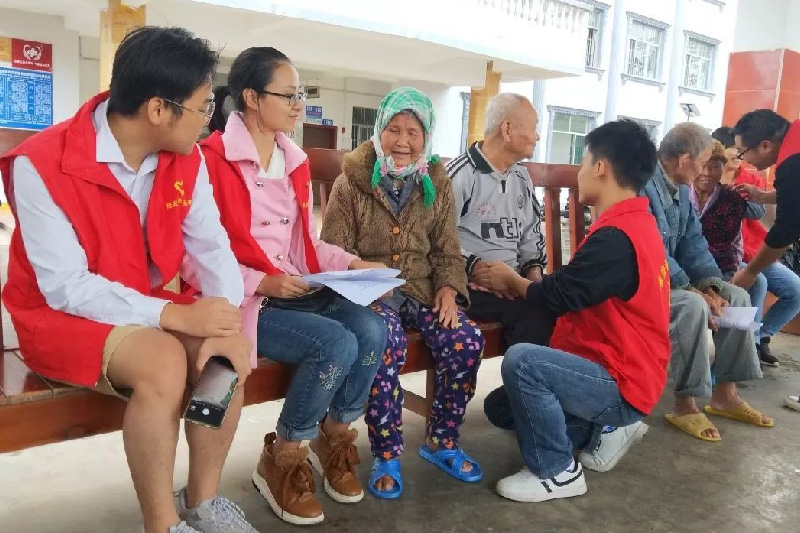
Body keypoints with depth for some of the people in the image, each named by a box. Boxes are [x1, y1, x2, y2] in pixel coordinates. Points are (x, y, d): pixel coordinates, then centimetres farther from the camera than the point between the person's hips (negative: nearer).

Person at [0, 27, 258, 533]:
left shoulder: (186, 158, -5)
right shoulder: (42, 164, -22)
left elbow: (212, 245, -8)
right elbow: (65, 286, -26)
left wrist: (229, 324, -26)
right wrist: (174, 315, -35)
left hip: (144, 307, 6)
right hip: (60, 315, -5)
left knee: (230, 347, -20)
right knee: (163, 361, -32)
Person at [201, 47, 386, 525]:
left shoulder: (295, 161, 14)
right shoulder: (212, 159, -9)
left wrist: (353, 264, 2)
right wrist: (260, 283, -22)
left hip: (301, 293, 7)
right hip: (245, 301, -6)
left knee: (370, 328, -20)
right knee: (336, 344, -28)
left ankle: (333, 440, 7)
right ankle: (281, 462, -2)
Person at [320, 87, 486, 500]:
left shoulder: (437, 184, 7)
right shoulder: (352, 182, -2)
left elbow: (447, 251, 10)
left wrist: (448, 288, -10)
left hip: (422, 289, 4)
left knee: (467, 340, -20)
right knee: (387, 344, -34)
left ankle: (441, 442, 3)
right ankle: (386, 455, -12)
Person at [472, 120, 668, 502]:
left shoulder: (616, 236, -25)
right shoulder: (636, 223, 9)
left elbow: (558, 296, -20)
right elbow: (573, 290, 11)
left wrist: (511, 280, -1)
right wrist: (520, 284, 2)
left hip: (622, 386, -10)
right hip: (627, 374, 10)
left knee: (521, 361, -30)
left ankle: (556, 472, -10)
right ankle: (603, 429, 15)